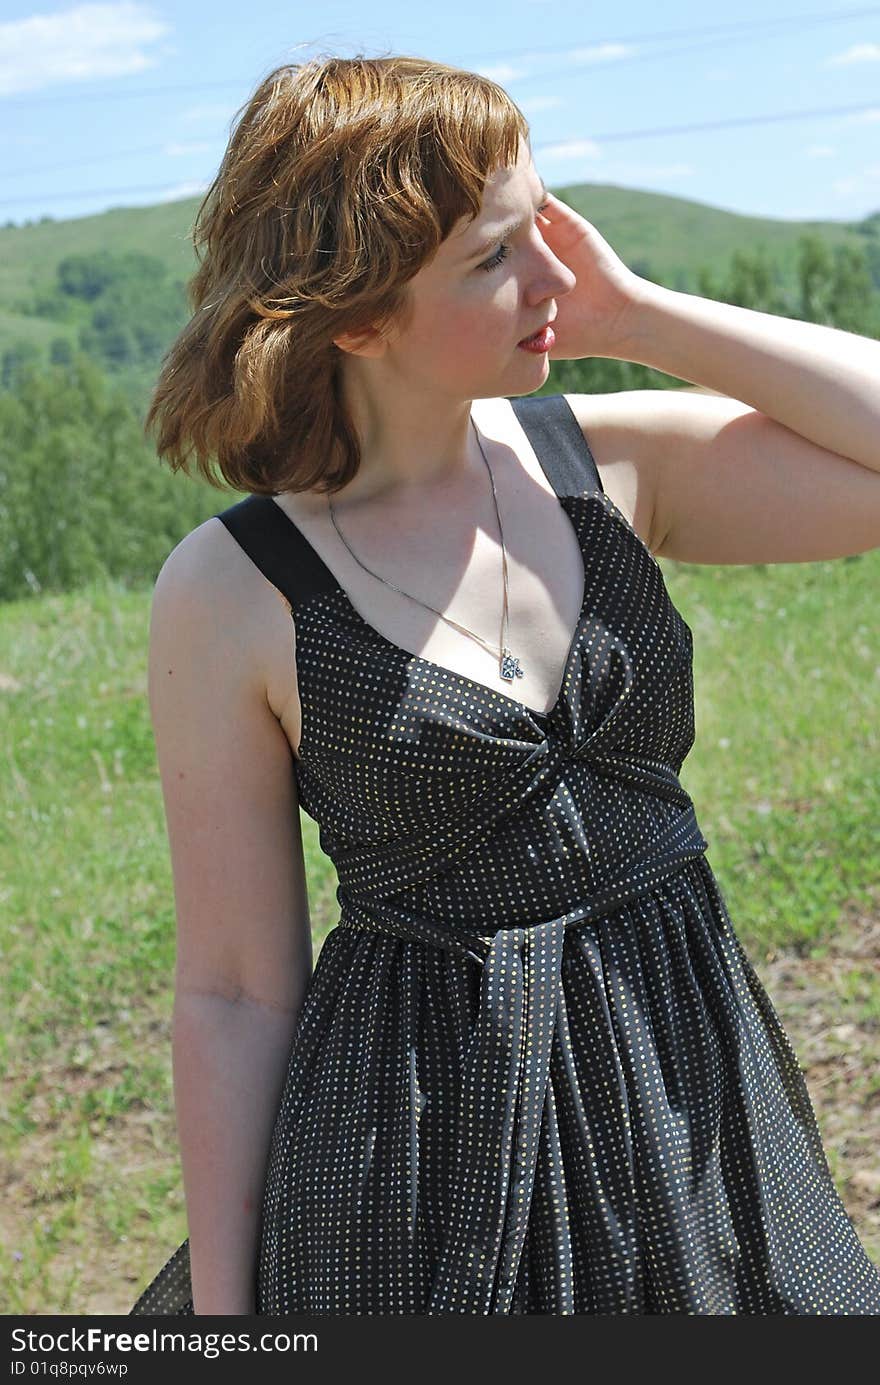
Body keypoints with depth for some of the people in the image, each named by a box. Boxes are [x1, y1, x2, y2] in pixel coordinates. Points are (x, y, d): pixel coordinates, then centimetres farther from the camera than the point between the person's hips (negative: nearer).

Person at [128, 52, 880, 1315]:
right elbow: (232, 995, -7)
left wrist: (639, 316, -12)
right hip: (421, 1131, -4)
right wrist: (222, 1308, -3)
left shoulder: (608, 461, -3)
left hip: (691, 1079, 4)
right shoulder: (231, 593, -12)